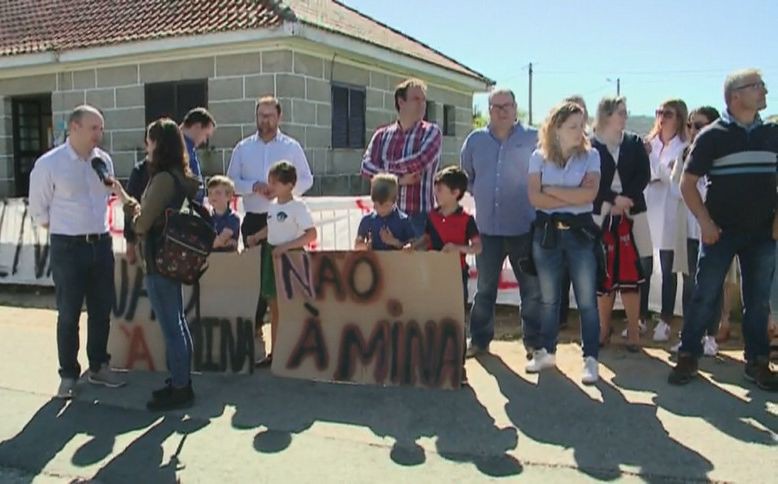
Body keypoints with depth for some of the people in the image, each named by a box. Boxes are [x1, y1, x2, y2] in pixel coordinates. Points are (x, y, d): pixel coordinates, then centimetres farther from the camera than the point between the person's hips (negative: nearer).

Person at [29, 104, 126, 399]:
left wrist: (96, 229, 9)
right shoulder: (48, 164, -11)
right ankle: (68, 375, 17)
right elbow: (39, 210, -3)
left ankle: (98, 367, 27)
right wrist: (69, 232, 1)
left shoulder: (104, 160, 2)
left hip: (101, 244, 5)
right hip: (68, 248, -5)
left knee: (101, 311, 12)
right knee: (68, 314, 4)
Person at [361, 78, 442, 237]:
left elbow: (420, 161, -14)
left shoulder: (431, 132, 4)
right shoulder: (382, 134, 11)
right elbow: (366, 167, 0)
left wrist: (386, 167, -2)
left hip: (419, 214, -2)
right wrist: (398, 179, -12)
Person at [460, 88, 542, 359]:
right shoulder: (475, 140, 6)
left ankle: (533, 341, 17)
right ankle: (479, 339, 24)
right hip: (487, 227, 3)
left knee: (532, 288, 4)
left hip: (524, 227, -2)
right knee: (484, 288, 13)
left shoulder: (533, 139, -2)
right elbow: (466, 175, 21)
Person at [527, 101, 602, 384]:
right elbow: (535, 197, -9)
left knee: (587, 300, 0)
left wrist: (552, 189, -9)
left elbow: (589, 194, -14)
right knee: (547, 298, 11)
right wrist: (573, 196, -12)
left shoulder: (590, 155, 1)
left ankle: (590, 359, 8)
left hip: (580, 232, -1)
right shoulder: (539, 157, 2)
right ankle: (546, 351, 25)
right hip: (546, 232, 1)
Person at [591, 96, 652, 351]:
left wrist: (625, 200, -12)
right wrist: (613, 199, -17)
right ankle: (604, 327, 16)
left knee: (631, 274, 0)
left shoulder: (634, 142, 9)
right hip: (601, 216, -2)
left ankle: (633, 330, 8)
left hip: (631, 215, 2)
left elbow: (643, 175, 1)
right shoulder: (590, 145, 0)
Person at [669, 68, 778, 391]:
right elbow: (688, 183, -3)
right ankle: (687, 358, 10)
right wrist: (705, 222, -11)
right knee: (704, 296, 0)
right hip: (721, 231, -3)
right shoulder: (712, 136, -4)